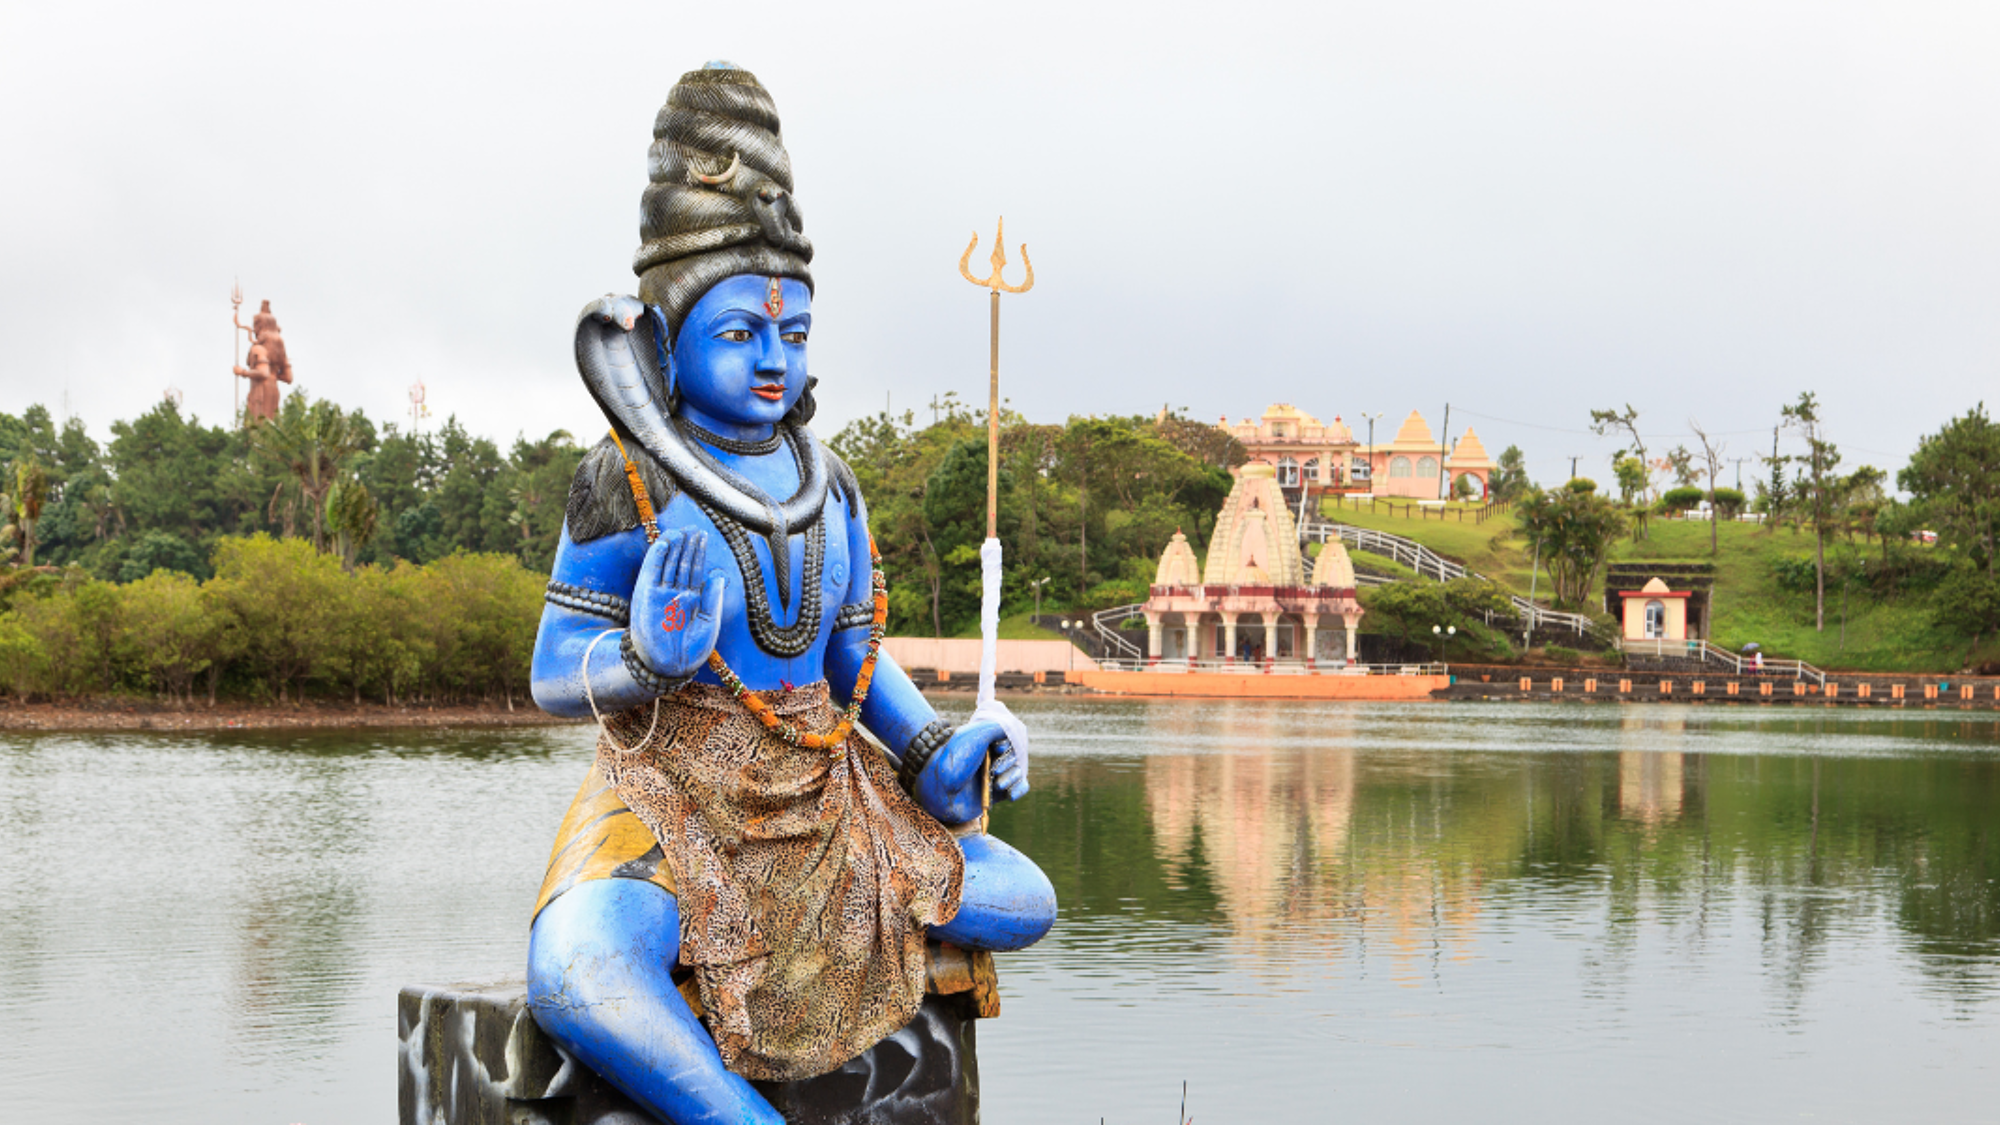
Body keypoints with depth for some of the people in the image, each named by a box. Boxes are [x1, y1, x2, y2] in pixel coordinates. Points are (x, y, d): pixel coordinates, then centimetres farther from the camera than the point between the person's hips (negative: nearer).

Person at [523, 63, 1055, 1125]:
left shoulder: (826, 486, 7)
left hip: (824, 795, 6)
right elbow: (554, 676, -8)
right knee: (574, 980, -37)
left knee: (1023, 907, 2)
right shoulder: (623, 483, -9)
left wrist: (939, 753, -2)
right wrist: (650, 656, -29)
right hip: (669, 796, -6)